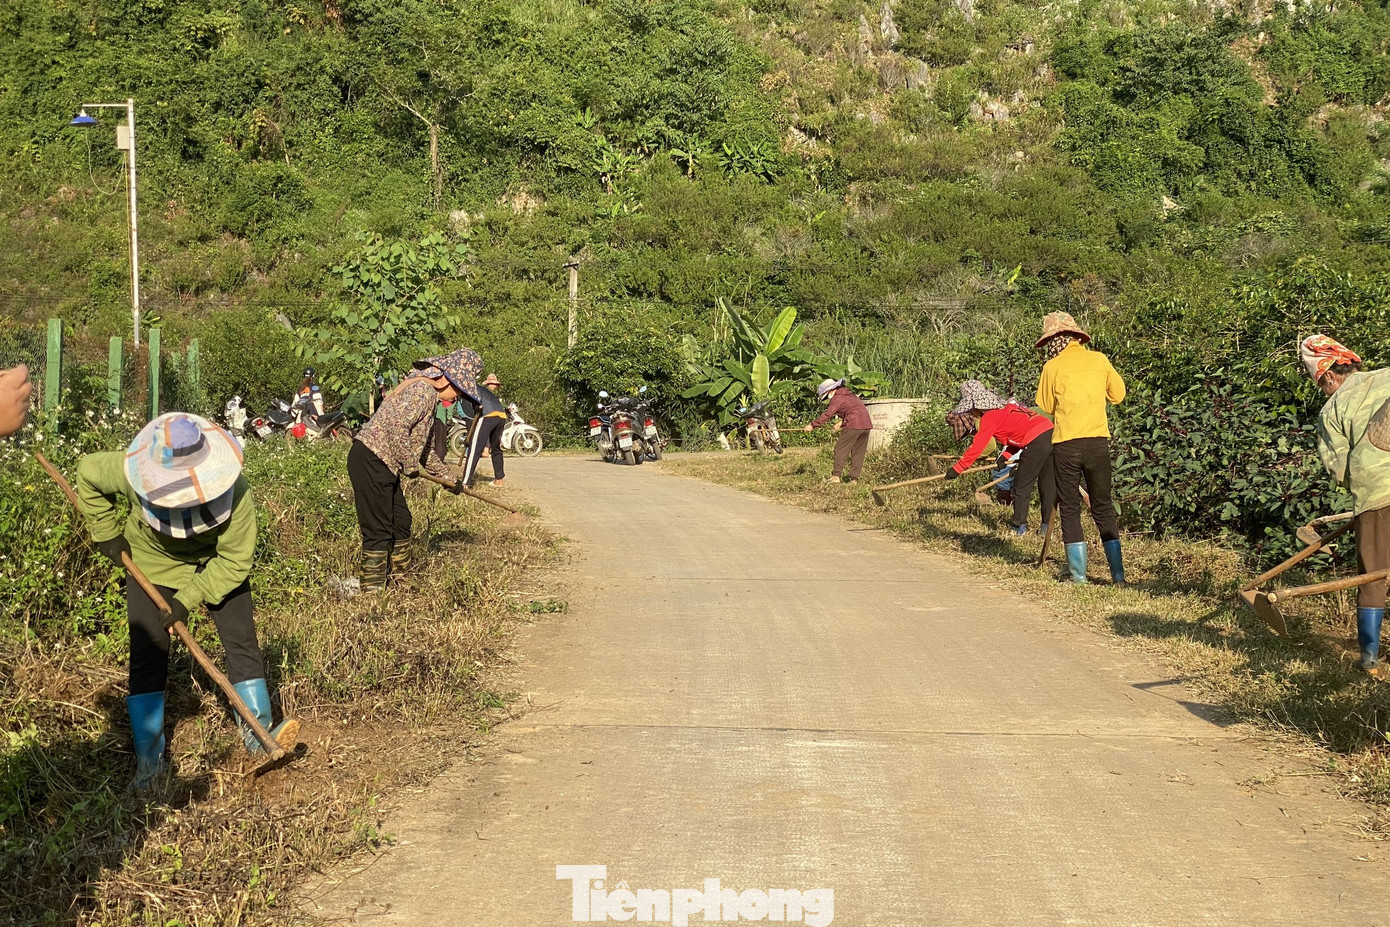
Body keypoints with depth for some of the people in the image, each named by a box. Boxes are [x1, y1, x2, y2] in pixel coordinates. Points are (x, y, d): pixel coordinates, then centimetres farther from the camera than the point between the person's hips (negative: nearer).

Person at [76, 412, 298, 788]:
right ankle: (149, 756, 2)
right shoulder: (132, 474, -32)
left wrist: (188, 599, -30)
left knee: (242, 640, -6)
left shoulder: (234, 490, -37)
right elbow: (87, 472, -9)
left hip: (215, 564, -1)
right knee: (147, 655, -4)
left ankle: (258, 733, 6)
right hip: (151, 562, 1)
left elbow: (234, 560, -27)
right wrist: (107, 532, -10)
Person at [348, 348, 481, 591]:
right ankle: (372, 589, 2)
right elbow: (397, 426, -27)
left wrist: (446, 475, 33)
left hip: (383, 466, 11)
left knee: (401, 523, 18)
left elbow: (424, 444, 29)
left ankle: (399, 579, 29)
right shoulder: (424, 390, -14)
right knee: (379, 531, -5)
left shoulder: (427, 393, 20)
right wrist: (410, 466, -16)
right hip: (371, 461, -11)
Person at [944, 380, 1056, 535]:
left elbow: (976, 448, -6)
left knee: (1021, 486, 6)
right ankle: (1047, 526, 19)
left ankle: (1019, 526, 12)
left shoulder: (989, 417, -4)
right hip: (1051, 432, 9)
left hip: (1036, 443, -9)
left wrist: (956, 469, -1)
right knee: (1048, 485, 14)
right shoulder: (1004, 406, 22)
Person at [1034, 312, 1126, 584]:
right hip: (1098, 442, 3)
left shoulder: (1053, 367, -4)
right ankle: (1118, 573, 7)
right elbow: (1118, 394, 16)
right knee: (1103, 507, 12)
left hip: (1066, 445, -3)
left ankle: (1079, 574, 4)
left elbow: (1046, 407, 8)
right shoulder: (1099, 360, 4)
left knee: (1070, 509, 8)